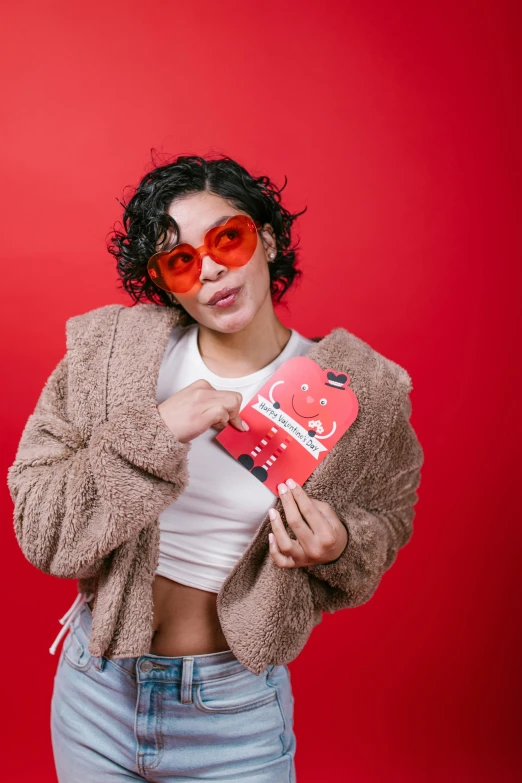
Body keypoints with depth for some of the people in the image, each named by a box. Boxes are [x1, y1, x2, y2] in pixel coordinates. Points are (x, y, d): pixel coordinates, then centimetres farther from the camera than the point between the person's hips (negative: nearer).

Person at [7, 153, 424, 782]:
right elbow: (37, 525, -14)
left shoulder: (357, 388, -13)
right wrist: (155, 432, -27)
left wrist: (338, 547, -19)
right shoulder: (108, 351, -12)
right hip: (95, 689, 2)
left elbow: (386, 518, 4)